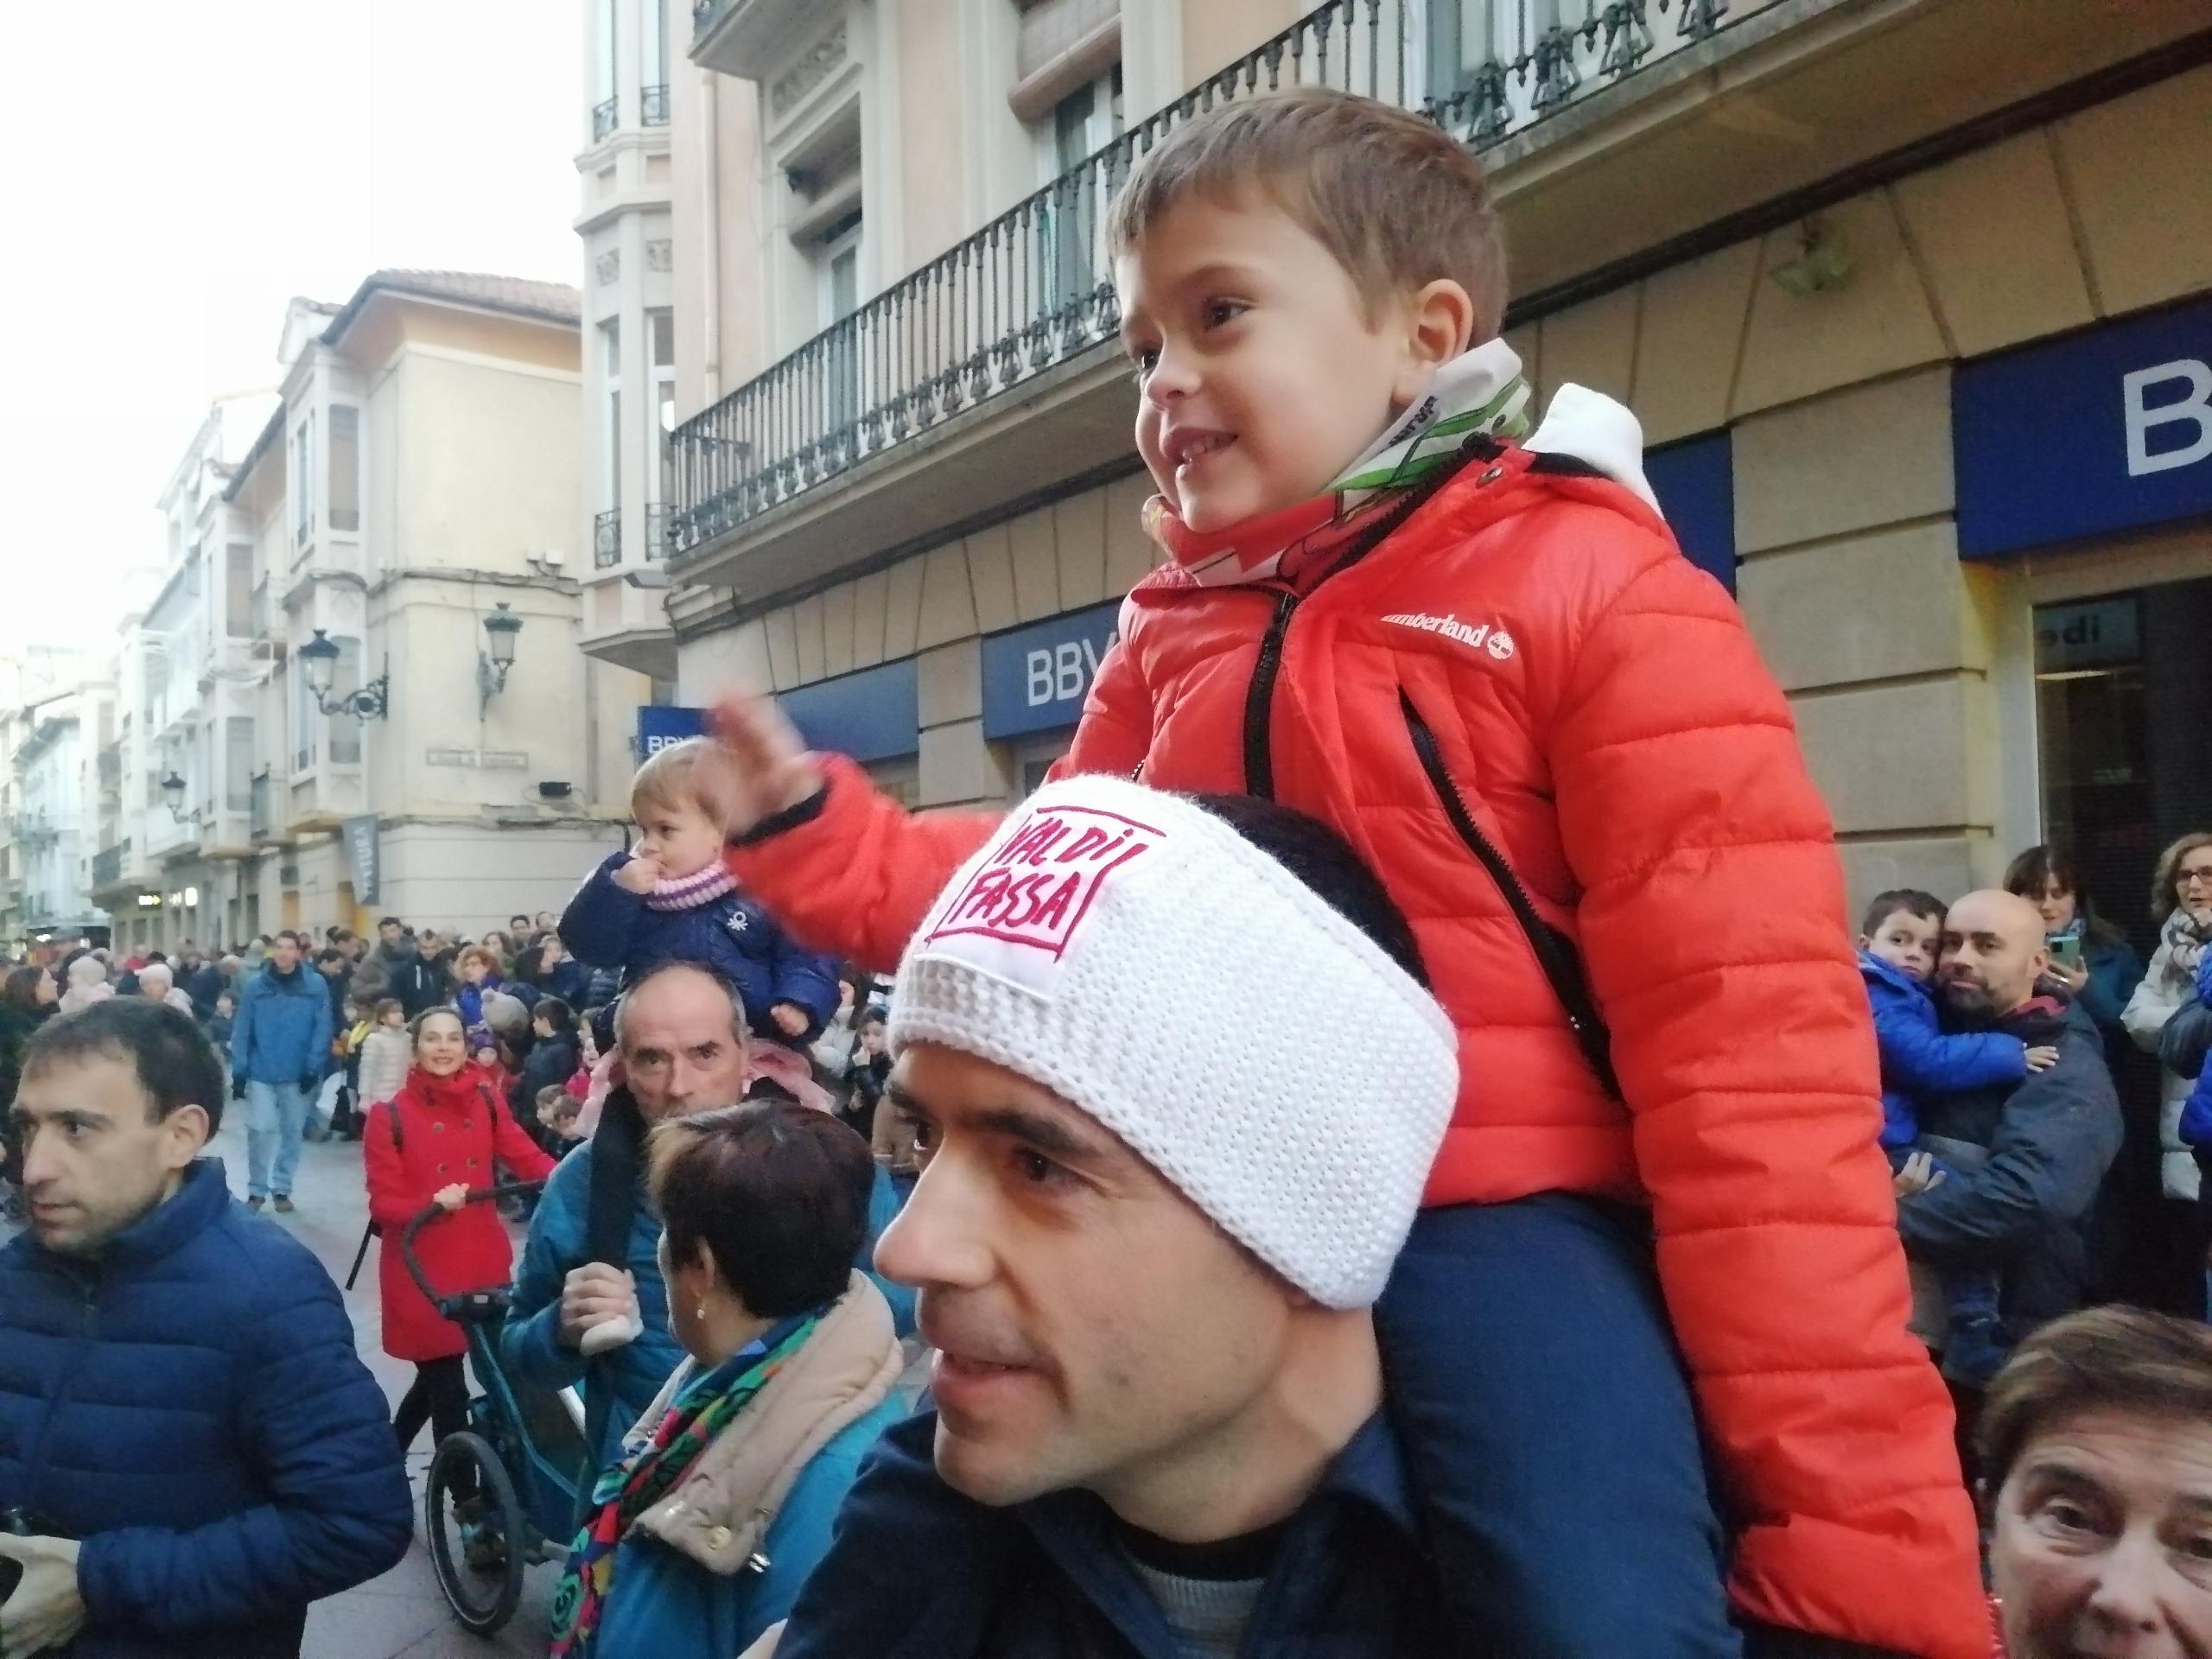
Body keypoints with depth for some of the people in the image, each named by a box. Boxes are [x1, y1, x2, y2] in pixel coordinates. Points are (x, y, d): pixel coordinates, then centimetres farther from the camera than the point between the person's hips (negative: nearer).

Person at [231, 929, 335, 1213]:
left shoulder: (315, 985, -3)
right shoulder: (256, 986, -1)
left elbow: (322, 1029, -5)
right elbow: (241, 1030, 0)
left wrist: (313, 1068, -10)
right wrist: (238, 1071, -5)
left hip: (299, 1074, 0)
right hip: (261, 1073, 0)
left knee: (292, 1131, 9)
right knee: (260, 1130, -5)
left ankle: (282, 1188, 23)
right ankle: (256, 1189, 11)